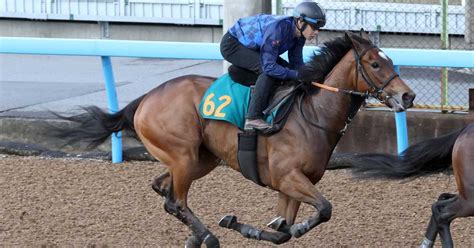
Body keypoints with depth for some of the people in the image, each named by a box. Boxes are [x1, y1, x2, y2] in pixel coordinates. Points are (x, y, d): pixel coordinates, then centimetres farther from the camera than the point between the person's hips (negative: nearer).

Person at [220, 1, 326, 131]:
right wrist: (297, 75, -34)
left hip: (251, 48, 9)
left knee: (288, 69, 4)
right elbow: (269, 67, -37)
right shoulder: (277, 29, -36)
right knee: (268, 71, -28)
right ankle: (253, 118, -30)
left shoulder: (299, 35, -10)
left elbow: (297, 64, -1)